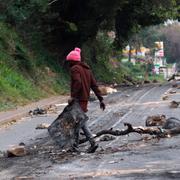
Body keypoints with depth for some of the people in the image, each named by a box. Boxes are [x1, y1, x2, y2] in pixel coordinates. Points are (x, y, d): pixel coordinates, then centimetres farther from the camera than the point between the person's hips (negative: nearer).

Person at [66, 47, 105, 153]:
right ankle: (76, 143, 18)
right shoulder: (86, 69, 17)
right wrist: (101, 99, 11)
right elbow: (94, 85, 13)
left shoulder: (74, 69, -9)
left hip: (78, 99, -9)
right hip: (85, 98, 9)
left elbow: (78, 82, -26)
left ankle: (93, 142, -11)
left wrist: (73, 96, -24)